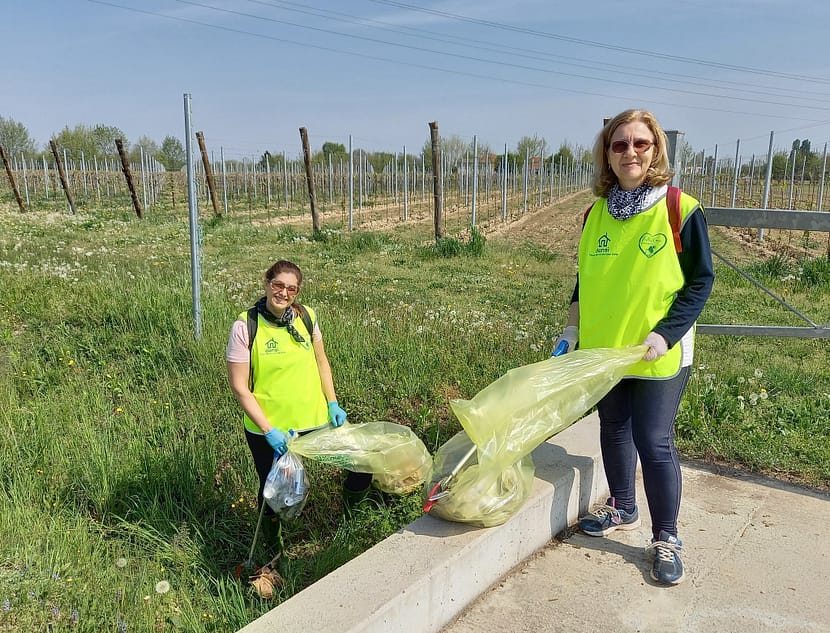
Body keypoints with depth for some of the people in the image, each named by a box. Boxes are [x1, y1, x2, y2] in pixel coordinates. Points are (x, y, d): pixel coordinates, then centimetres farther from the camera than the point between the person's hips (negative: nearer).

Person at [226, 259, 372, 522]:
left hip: (315, 420, 3)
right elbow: (239, 386, -12)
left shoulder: (307, 317, -1)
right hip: (266, 429, -3)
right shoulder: (245, 327, -13)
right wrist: (268, 430, -17)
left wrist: (333, 403, 2)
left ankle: (351, 511, 33)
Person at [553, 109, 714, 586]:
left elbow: (701, 280, -7)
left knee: (654, 442, -2)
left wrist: (665, 333, -17)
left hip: (658, 355, -5)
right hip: (602, 349, 5)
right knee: (614, 431, 16)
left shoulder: (682, 210, -10)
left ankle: (666, 538, 16)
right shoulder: (596, 213, 4)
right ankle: (623, 509, 37)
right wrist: (573, 324, 2)